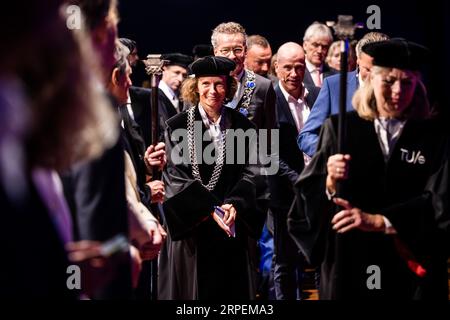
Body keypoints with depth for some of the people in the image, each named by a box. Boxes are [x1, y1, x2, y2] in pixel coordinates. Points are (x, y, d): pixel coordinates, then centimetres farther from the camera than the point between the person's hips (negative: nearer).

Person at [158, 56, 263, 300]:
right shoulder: (177, 126, -2)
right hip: (190, 226, -2)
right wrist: (210, 209, -17)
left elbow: (250, 172, 1)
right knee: (193, 289, 2)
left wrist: (234, 205, -17)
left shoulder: (242, 126, 5)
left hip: (231, 227, 2)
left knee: (230, 289, 4)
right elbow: (177, 175, -7)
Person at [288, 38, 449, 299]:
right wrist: (330, 183, -22)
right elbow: (308, 197, -1)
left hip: (411, 270, 0)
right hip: (349, 265, 0)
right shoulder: (340, 127, 1)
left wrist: (379, 221, -18)